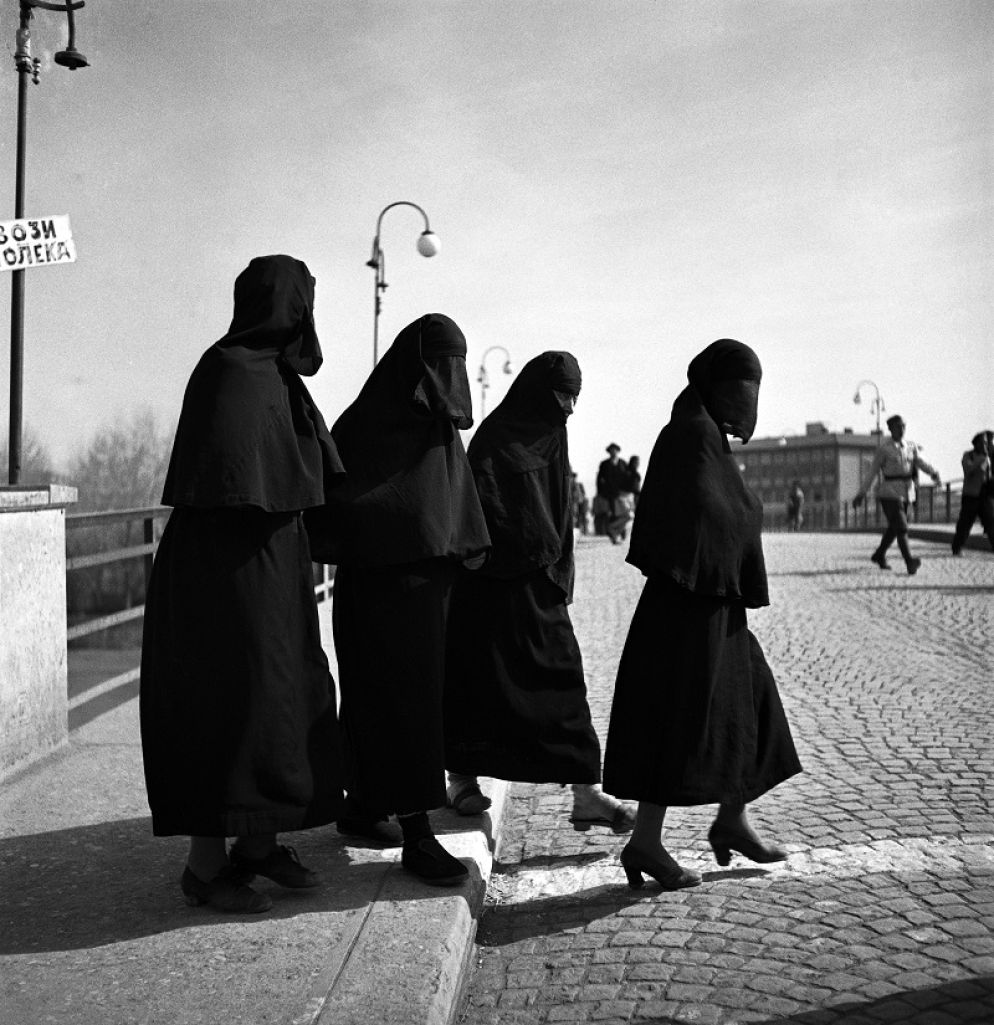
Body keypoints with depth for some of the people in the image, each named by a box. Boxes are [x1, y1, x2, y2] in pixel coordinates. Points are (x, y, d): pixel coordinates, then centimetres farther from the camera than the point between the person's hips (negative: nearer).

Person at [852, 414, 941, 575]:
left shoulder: (911, 447, 9)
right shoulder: (884, 449, -6)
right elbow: (872, 471, -4)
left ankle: (879, 555, 37)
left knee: (893, 528, 18)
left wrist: (934, 473, -25)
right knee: (901, 527, -19)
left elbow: (921, 463, -5)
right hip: (889, 493, -6)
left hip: (907, 493, 6)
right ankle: (910, 563, -27)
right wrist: (860, 494, -5)